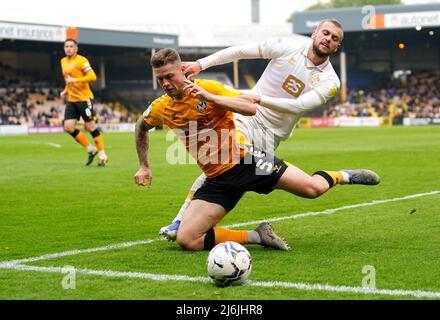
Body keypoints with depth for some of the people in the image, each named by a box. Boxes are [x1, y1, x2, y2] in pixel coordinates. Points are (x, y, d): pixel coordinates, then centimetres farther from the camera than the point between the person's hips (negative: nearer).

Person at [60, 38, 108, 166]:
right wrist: (65, 91, 14)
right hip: (71, 100, 7)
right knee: (68, 127, -3)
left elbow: (92, 76, -20)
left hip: (84, 98, -7)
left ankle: (102, 156, 6)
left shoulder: (81, 60, -10)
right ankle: (91, 150, 12)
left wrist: (75, 80, -25)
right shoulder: (63, 62, 15)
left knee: (91, 127, -5)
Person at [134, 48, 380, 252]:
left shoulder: (208, 88, -8)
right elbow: (141, 128, 26)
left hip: (246, 160, -4)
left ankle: (343, 176, 19)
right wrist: (144, 166, 20)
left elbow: (251, 108, -18)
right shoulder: (160, 109, 2)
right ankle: (257, 236, -3)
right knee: (186, 240, -16)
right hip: (218, 180, 4)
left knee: (313, 188, -19)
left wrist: (209, 97, -25)